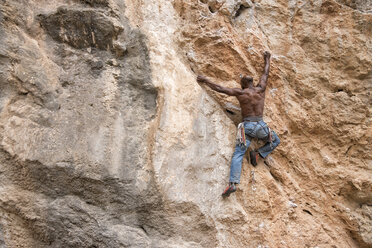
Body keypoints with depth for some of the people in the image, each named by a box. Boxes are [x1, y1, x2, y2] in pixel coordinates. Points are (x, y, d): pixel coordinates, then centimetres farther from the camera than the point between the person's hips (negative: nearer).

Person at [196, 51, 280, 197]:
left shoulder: (240, 92, 1)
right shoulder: (261, 89, 7)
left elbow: (219, 89, 2)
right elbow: (266, 74, 24)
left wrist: (205, 81, 14)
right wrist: (267, 60, 41)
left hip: (247, 126, -1)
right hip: (261, 126, 1)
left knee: (238, 154, -9)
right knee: (275, 141, 28)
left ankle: (233, 183, -26)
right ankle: (258, 153, 4)